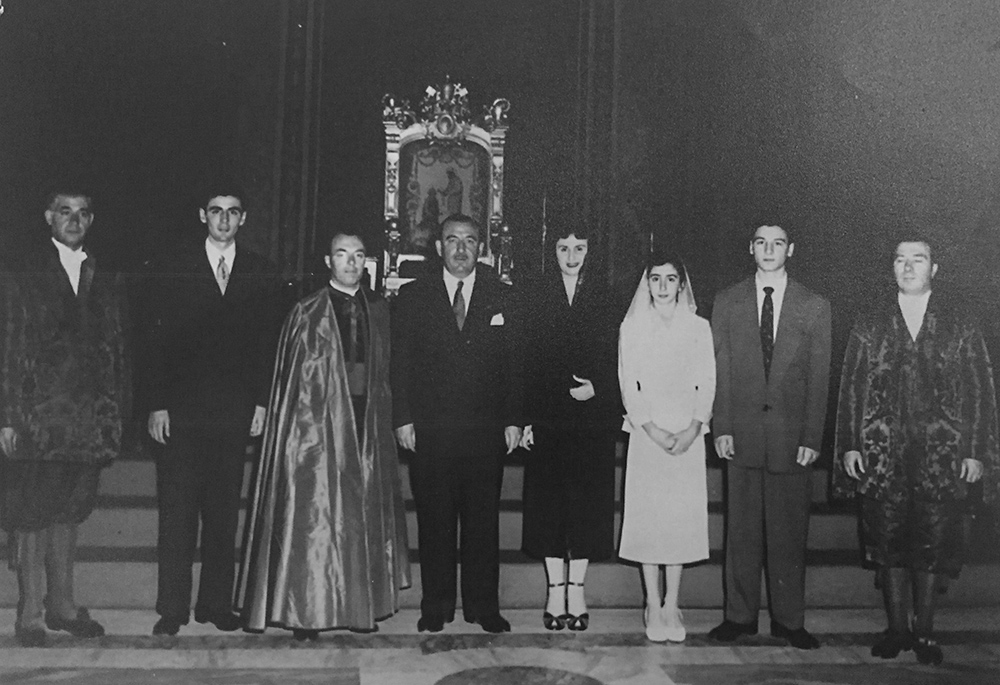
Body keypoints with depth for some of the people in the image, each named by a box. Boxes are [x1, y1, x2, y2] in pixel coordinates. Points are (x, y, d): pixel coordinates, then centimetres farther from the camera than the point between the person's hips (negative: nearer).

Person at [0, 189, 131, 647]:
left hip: (90, 418, 3)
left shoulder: (107, 283, 12)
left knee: (68, 513, 12)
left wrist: (118, 413, 6)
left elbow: (120, 351, 11)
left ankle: (62, 606, 21)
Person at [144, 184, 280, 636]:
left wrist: (262, 401, 1)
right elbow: (159, 340, 2)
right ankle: (172, 609, 7)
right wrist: (157, 403, -4)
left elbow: (266, 343, 8)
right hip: (181, 409, -1)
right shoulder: (175, 268, 6)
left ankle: (217, 604, 15)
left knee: (224, 514, 5)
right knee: (177, 512, -1)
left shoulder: (260, 273, 9)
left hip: (235, 411, 1)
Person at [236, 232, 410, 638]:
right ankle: (305, 611, 7)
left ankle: (360, 604, 20)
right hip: (318, 423, -4)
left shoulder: (378, 310, 11)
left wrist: (380, 415, 5)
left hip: (366, 425, 4)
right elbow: (293, 379, -3)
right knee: (313, 518, -2)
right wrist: (305, 425, -10)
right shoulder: (308, 314, -1)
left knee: (363, 516, 9)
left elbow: (384, 371, 12)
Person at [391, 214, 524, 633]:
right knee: (434, 521, 6)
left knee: (483, 520, 5)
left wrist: (514, 419, 0)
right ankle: (436, 607, 17)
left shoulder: (501, 298, 9)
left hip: (486, 430, 1)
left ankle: (483, 606, 17)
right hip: (429, 430, 0)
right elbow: (400, 363, 4)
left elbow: (514, 363, 7)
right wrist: (403, 418, -4)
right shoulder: (412, 296, 6)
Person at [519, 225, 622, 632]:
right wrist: (524, 418, -6)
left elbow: (615, 360, 5)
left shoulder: (603, 301, 7)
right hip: (547, 418, 0)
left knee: (587, 502, 3)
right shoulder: (536, 300, 5)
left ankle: (576, 587, 14)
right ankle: (556, 590, 12)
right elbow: (525, 361, 0)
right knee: (549, 502, 2)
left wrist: (597, 388, -14)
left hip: (592, 416, 0)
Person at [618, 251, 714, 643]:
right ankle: (653, 606, 8)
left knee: (682, 516, 2)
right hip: (646, 431, -1)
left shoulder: (698, 328, 7)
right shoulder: (632, 327, 5)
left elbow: (707, 383, 3)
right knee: (647, 515, -1)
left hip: (688, 434, 1)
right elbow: (628, 385, -1)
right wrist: (653, 430, -11)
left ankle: (672, 606, 10)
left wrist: (694, 428, -11)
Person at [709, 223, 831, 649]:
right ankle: (740, 615, 16)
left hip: (791, 435, 0)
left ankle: (789, 620, 16)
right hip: (743, 432, 1)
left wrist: (812, 438, -4)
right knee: (741, 530, 5)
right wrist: (722, 428, -2)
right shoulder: (727, 303, 8)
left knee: (789, 532, 5)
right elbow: (720, 371, 5)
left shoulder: (814, 307, 5)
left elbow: (819, 377, 2)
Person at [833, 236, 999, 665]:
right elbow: (851, 388, 7)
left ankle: (925, 633, 16)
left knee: (933, 545, 2)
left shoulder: (960, 324, 4)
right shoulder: (870, 326, 8)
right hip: (882, 454, 1)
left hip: (941, 454, -1)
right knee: (889, 543, 5)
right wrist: (849, 445, -1)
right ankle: (896, 629, 17)